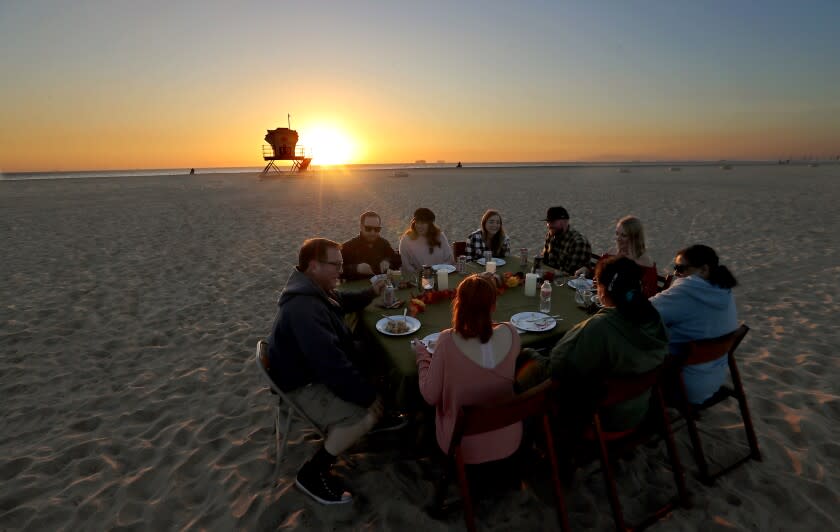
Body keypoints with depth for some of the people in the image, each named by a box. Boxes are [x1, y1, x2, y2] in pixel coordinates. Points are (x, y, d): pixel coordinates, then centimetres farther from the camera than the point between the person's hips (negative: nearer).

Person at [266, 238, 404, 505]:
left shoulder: (314, 290, 0)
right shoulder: (304, 309, -34)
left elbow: (342, 302, 24)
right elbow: (331, 363, -37)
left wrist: (371, 293, 9)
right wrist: (368, 395, -27)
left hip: (317, 368, 11)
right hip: (305, 384, -10)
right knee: (365, 415, -24)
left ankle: (378, 417, 28)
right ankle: (312, 474, -4)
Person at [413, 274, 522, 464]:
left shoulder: (448, 340, -27)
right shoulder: (510, 333, -18)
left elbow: (431, 396, -15)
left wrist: (423, 355, -1)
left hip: (465, 447, -2)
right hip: (508, 442, 3)